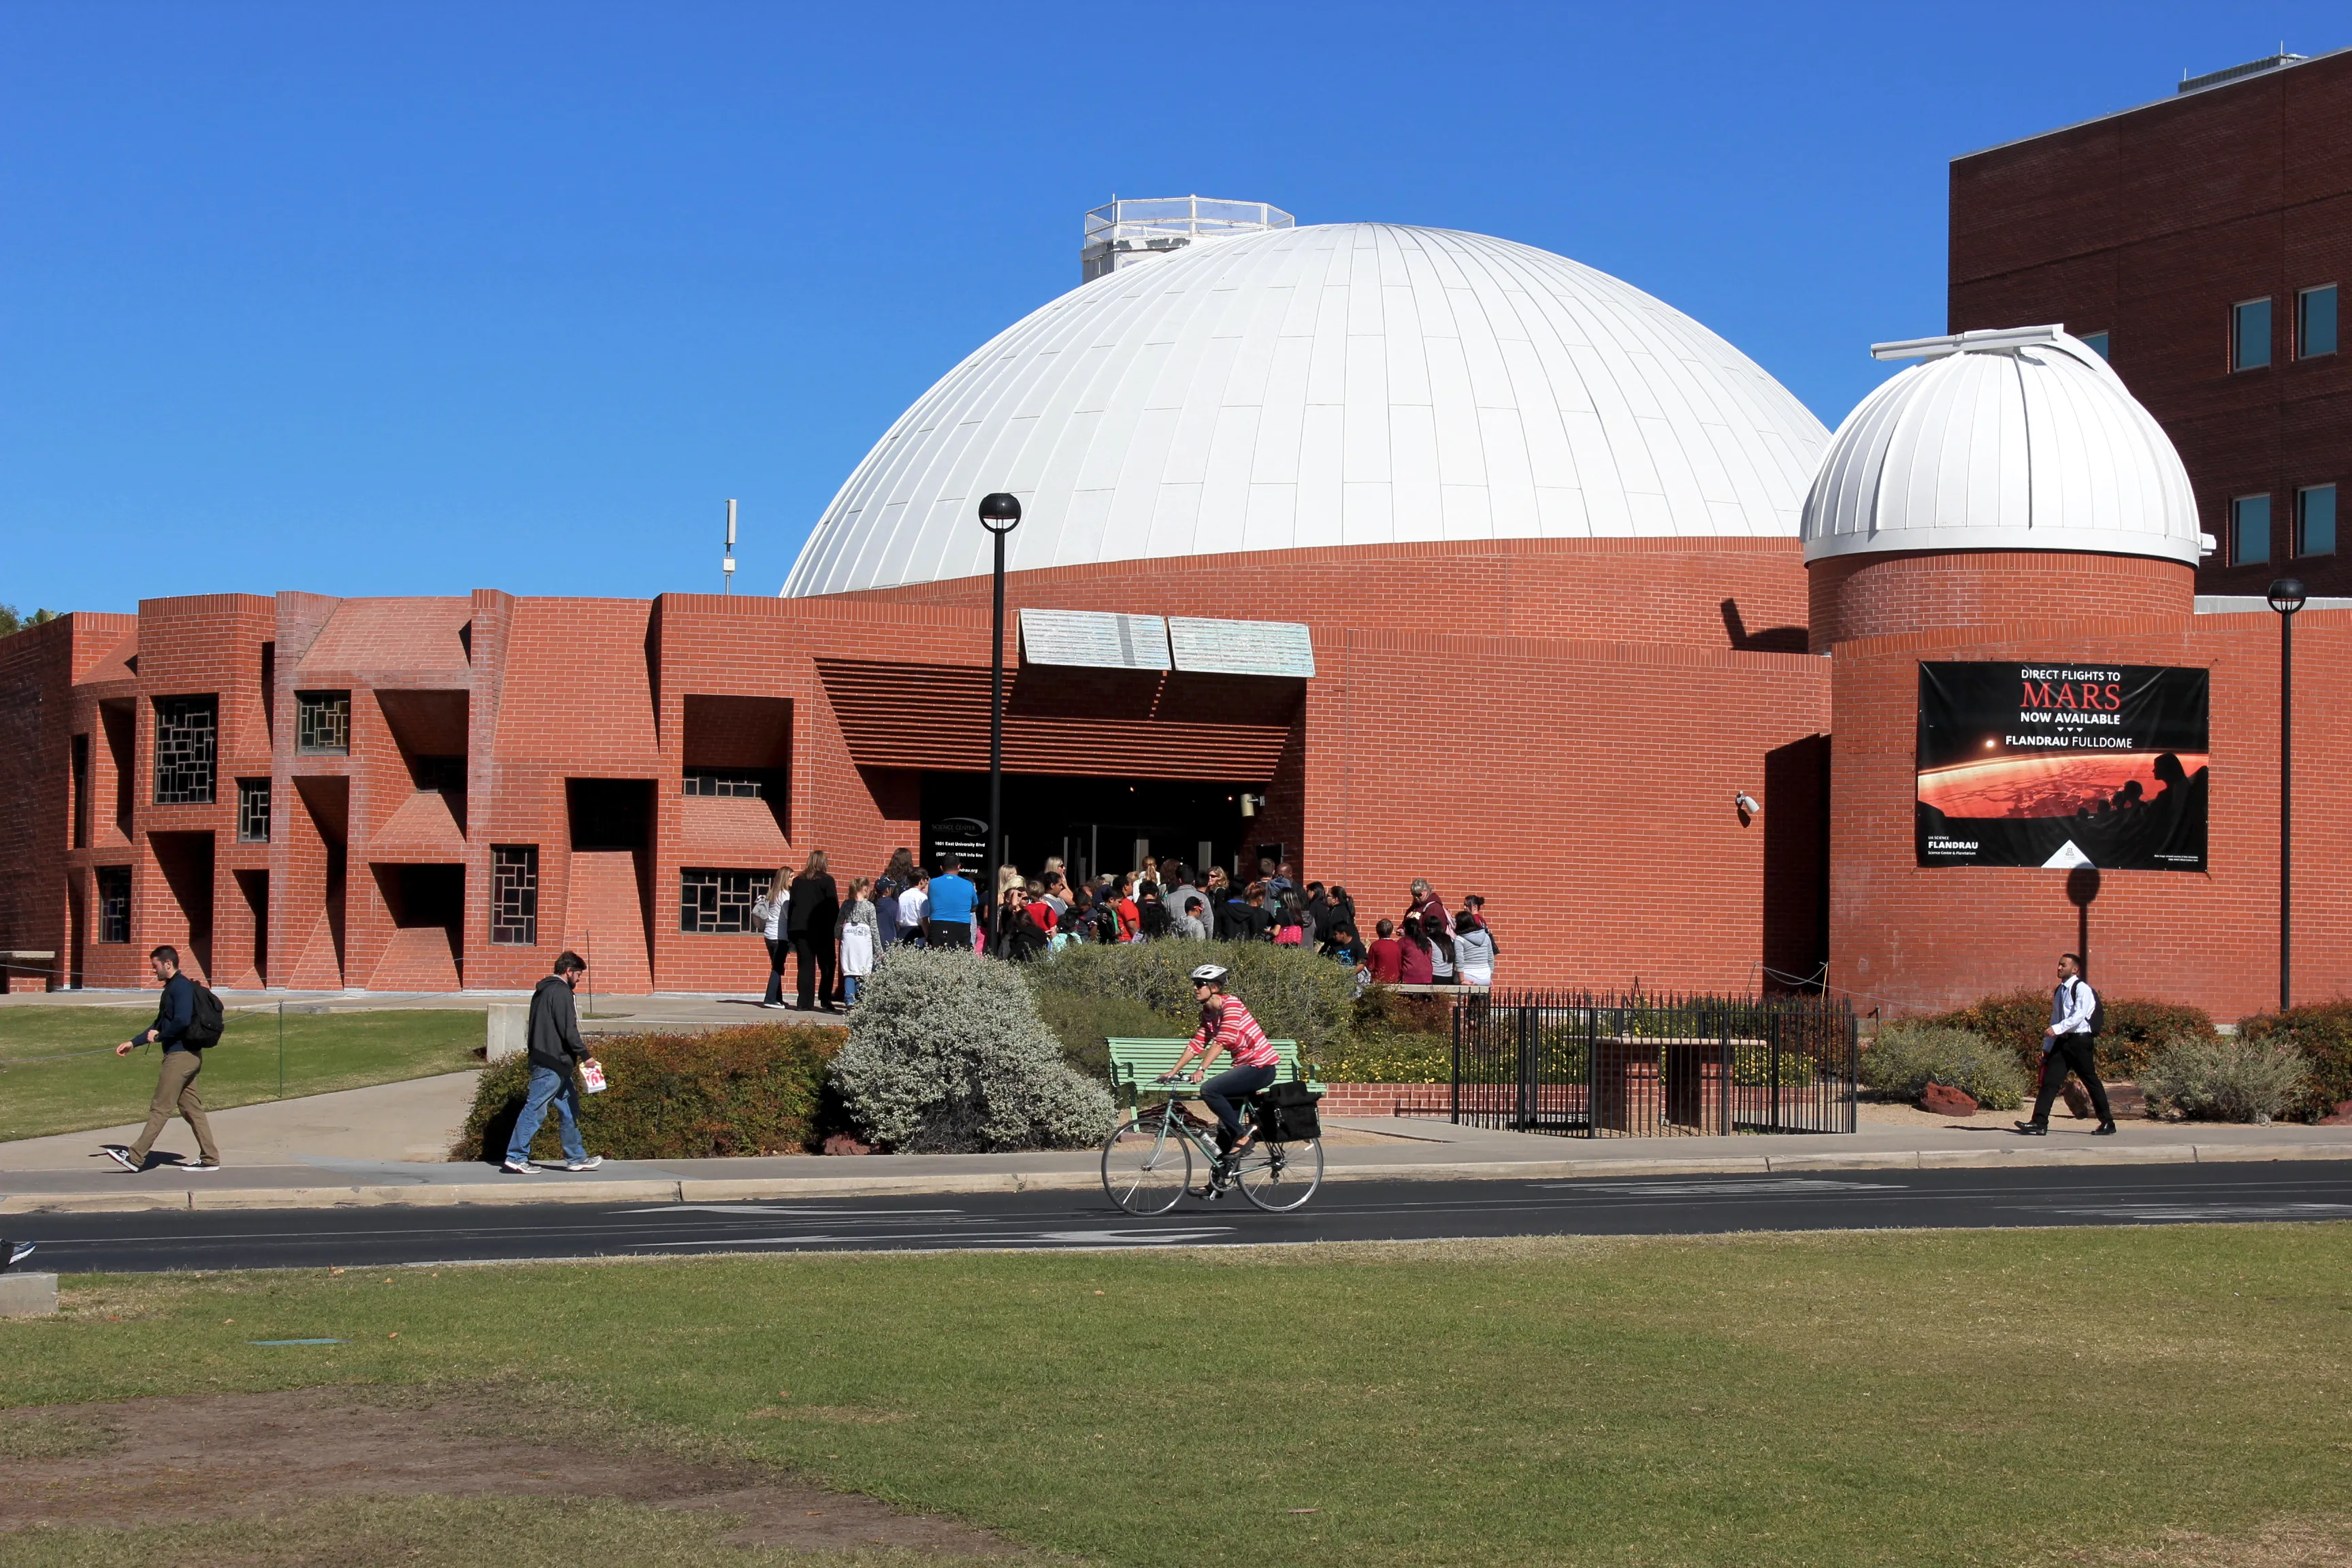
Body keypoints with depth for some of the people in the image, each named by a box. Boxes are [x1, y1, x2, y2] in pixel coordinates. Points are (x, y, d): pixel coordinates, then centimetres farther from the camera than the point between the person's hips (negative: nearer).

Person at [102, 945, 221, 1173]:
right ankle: (210, 1158, 11)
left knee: (160, 1108, -7)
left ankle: (135, 1157, -5)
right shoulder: (171, 988, 19)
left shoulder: (182, 987, -13)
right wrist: (133, 1042, 22)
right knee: (192, 1108, 10)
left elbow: (182, 1021, -26)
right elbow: (160, 1024, 26)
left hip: (181, 1055, -10)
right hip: (187, 1056, 10)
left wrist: (158, 1037, -11)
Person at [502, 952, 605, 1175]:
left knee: (569, 1108, 15)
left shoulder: (544, 990, 18)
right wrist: (585, 1055, -9)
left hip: (542, 1059, 11)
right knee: (535, 1108, -7)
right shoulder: (561, 992, -12)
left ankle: (576, 1157, 19)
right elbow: (568, 1030, -17)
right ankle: (516, 1157, -6)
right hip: (552, 1063, -11)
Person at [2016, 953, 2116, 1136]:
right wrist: (2047, 1047, 17)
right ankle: (2040, 1124, -8)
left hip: (2080, 1040, -7)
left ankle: (2108, 1124, 14)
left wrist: (2057, 1029, -29)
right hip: (2062, 1041, 7)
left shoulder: (2081, 989, -8)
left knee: (2091, 1082, 2)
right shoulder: (2059, 991, 16)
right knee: (2050, 1081, -4)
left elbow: (2079, 1015, -21)